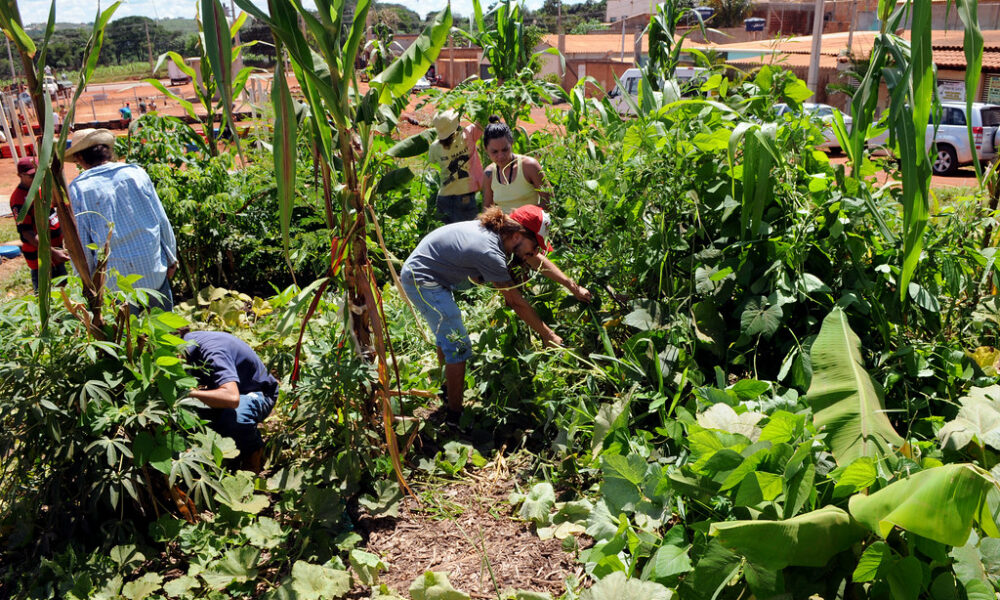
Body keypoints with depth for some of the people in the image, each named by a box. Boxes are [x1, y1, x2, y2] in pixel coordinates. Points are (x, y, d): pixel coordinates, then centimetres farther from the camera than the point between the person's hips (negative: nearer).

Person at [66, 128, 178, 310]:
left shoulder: (79, 188, -7)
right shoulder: (135, 172, -1)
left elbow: (80, 240, -4)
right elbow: (162, 221, 3)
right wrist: (171, 258, 14)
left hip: (116, 279, -1)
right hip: (153, 269, 1)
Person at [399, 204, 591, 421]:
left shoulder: (500, 230, -3)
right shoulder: (489, 252, -29)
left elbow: (539, 260, 8)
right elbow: (517, 302, -23)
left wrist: (573, 286, 10)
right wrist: (548, 336, -14)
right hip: (421, 281, -10)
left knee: (446, 336, 25)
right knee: (458, 346, -8)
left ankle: (448, 389, 44)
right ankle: (455, 415, 1)